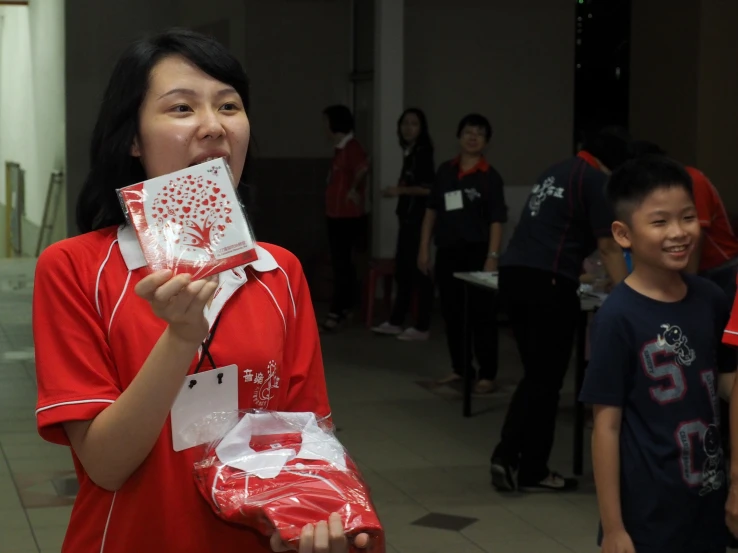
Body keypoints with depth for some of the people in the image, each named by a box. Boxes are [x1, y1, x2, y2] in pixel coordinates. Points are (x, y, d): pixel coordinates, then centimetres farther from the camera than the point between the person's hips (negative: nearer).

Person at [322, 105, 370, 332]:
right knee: (342, 264, 14)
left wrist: (354, 190, -24)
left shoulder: (351, 147, -17)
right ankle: (345, 307, 21)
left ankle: (338, 311, -4)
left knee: (342, 264, -6)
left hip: (349, 216, -10)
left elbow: (362, 167, -35)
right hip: (336, 215, 10)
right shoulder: (340, 148, 14)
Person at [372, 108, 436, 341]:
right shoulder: (409, 153, 14)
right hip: (407, 217, 9)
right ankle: (396, 322, 20)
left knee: (419, 270, -5)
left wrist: (401, 190, -16)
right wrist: (397, 189, 7)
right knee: (402, 269, 13)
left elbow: (430, 189, -18)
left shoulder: (423, 152, -12)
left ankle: (422, 327, 1)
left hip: (419, 219, -9)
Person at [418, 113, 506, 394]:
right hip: (447, 252, 5)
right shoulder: (445, 171, 10)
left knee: (481, 314, -2)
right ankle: (460, 368, 24)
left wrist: (492, 257, -17)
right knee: (452, 313, 11)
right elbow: (432, 211, 14)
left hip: (476, 252, -5)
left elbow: (496, 221, -8)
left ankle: (487, 375, 3)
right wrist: (424, 249, 10)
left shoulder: (490, 177, -4)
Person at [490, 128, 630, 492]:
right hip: (548, 281, -8)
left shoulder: (555, 172, 24)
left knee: (535, 374, 16)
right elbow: (607, 246, -5)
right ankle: (532, 472, 8)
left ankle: (507, 456, 10)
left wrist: (574, 268, 51)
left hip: (513, 272, 8)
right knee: (546, 379, 2)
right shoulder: (597, 180, -1)